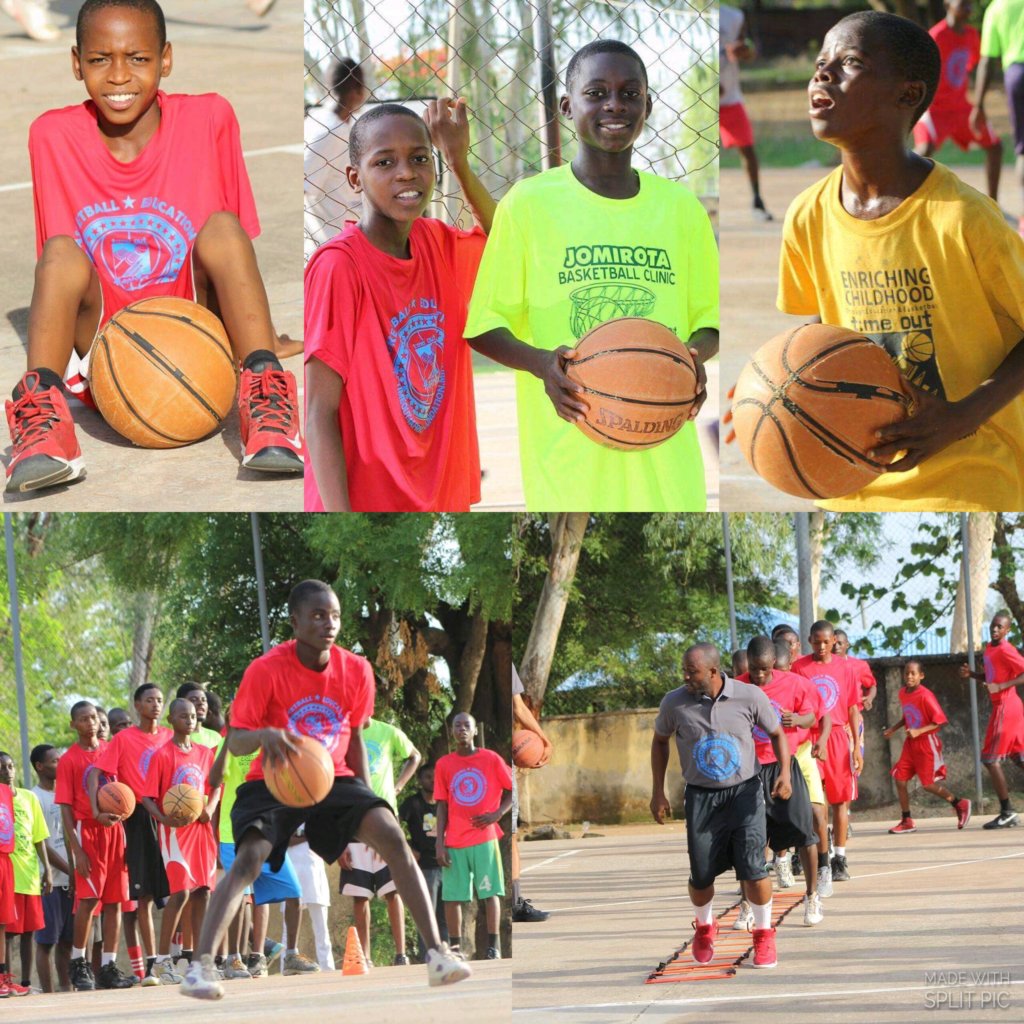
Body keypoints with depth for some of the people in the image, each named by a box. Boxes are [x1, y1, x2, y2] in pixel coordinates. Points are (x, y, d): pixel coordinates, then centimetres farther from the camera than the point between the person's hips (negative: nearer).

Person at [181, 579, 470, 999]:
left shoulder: (355, 671, -4)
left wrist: (366, 805, 9)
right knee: (249, 857, -28)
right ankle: (201, 966, -32)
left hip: (335, 779, 3)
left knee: (392, 836, -20)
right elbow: (235, 742, -15)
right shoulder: (265, 671, -15)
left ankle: (436, 953, -19)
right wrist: (264, 735, -38)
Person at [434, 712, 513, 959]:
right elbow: (442, 807, 6)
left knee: (490, 893, -5)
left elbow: (512, 791, 8)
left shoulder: (491, 760, 2)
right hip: (454, 843, 2)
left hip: (484, 837, -2)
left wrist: (497, 814, -9)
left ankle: (494, 946, -4)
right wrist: (439, 843, -1)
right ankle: (455, 946, 4)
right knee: (451, 896, -2)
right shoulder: (444, 765, 7)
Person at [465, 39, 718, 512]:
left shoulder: (680, 206, 11)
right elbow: (486, 324, 3)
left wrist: (696, 355, -6)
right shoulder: (529, 203, 1)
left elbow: (707, 315, 18)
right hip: (568, 451, -3)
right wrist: (541, 363, -18)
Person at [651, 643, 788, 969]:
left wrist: (785, 772, -12)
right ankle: (704, 927, 33)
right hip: (700, 796, 1)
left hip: (744, 792, -1)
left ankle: (764, 934, 8)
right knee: (701, 875, 1)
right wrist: (658, 792, 8)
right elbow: (660, 740, 11)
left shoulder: (750, 697, -11)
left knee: (752, 868, -14)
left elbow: (776, 733, 4)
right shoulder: (674, 703, -8)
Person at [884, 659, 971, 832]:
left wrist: (918, 731, -27)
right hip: (910, 745, 7)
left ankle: (960, 805, 19)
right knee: (900, 779, -1)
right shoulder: (903, 693, 3)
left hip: (926, 743, -7)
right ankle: (906, 821, 8)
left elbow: (940, 721, -20)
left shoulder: (925, 696, -20)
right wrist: (893, 729, 12)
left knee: (928, 784, -2)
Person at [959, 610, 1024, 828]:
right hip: (1002, 706, 10)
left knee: (991, 759, -7)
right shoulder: (990, 649, 13)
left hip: (1005, 708, -10)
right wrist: (971, 675, 9)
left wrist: (1001, 686, -27)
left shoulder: (1005, 651, -16)